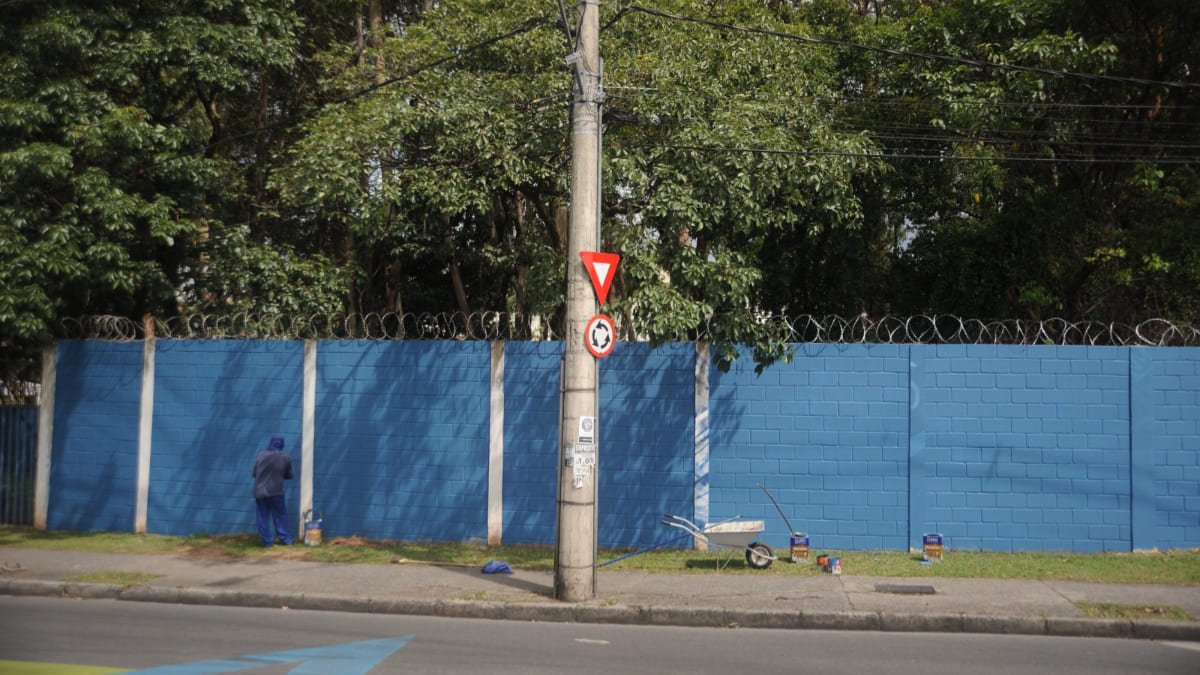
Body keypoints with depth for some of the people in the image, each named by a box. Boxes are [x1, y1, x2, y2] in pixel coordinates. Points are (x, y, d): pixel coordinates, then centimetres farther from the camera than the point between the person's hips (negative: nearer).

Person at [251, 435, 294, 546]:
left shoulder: (261, 455, -1)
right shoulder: (285, 458, -2)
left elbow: (253, 473, 6)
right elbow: (289, 475, 9)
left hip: (260, 491, 1)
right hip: (276, 491, -1)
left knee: (263, 517, 7)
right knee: (280, 516, 9)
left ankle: (267, 541, 7)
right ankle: (286, 540, 11)